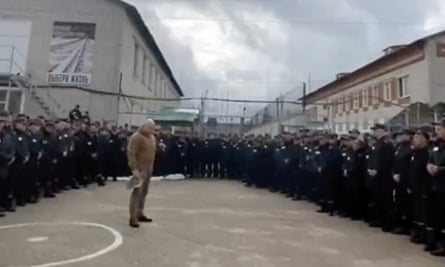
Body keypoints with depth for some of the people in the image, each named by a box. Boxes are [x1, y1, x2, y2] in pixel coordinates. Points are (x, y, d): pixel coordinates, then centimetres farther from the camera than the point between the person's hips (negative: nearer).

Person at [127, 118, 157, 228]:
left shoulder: (152, 137, 12)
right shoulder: (136, 137, -14)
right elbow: (131, 153, -20)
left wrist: (151, 167, 14)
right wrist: (134, 169, -25)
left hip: (148, 168, 8)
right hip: (139, 168, -8)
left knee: (144, 192, 14)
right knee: (137, 193, -8)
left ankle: (140, 214, 25)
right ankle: (133, 218, -2)